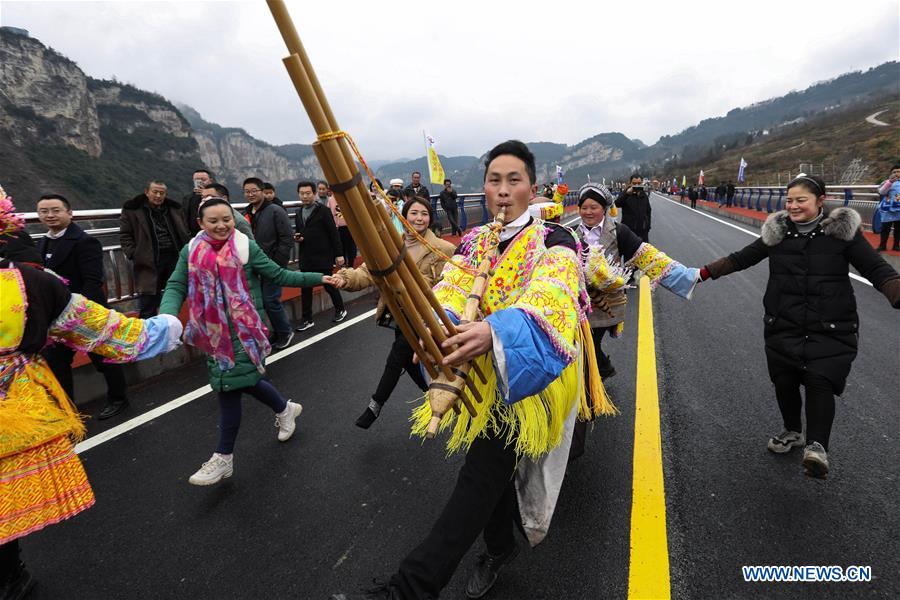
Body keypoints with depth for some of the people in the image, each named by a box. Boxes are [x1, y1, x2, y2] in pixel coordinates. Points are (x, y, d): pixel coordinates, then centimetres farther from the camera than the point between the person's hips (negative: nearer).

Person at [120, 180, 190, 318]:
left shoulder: (175, 209, 11)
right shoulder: (132, 210, -1)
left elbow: (185, 233, 17)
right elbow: (124, 235, 0)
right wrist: (134, 254, -10)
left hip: (174, 258, 4)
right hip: (149, 262, -4)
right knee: (148, 304, -1)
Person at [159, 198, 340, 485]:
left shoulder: (246, 247, -7)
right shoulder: (191, 251, 2)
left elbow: (279, 275, -2)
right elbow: (176, 286, -2)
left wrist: (317, 278, -7)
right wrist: (167, 316, -22)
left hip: (243, 328, -4)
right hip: (213, 330, 5)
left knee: (229, 385, -4)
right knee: (242, 379, 14)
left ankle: (224, 457, 12)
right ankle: (285, 408, 42)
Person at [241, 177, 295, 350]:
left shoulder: (275, 211, -8)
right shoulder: (246, 214, 10)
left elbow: (287, 239, -12)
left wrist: (277, 264, -15)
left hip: (273, 266, -6)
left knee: (270, 300, -7)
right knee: (268, 300, 9)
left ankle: (285, 332, 13)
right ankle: (280, 331, 24)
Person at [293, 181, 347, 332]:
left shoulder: (323, 210, -8)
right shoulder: (299, 213, 11)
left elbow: (333, 233, -10)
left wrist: (339, 254, -11)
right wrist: (297, 237, -1)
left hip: (323, 257, -6)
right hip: (306, 258, 6)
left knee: (329, 285, 6)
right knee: (305, 289, 7)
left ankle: (341, 310, 28)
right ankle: (307, 320, 16)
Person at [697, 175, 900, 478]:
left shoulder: (842, 231, -4)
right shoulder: (777, 231, 3)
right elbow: (741, 258, 10)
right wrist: (704, 272, 3)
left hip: (831, 328, -2)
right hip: (783, 326, 3)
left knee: (820, 381, -15)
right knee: (784, 380, 8)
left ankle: (816, 445, -4)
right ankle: (792, 431, 31)